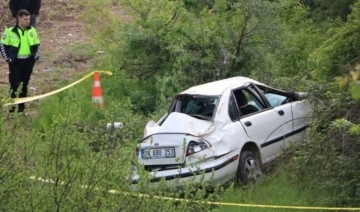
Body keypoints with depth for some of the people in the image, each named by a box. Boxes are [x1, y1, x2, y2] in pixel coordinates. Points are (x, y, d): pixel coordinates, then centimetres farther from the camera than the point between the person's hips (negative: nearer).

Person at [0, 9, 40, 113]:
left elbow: (36, 44, 16)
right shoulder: (10, 31, -9)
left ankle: (21, 105, 18)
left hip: (28, 61, 4)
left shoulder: (32, 30, 3)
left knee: (24, 84, 9)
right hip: (15, 62, -4)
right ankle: (12, 104, 8)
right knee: (14, 84, -3)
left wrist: (35, 56, 4)